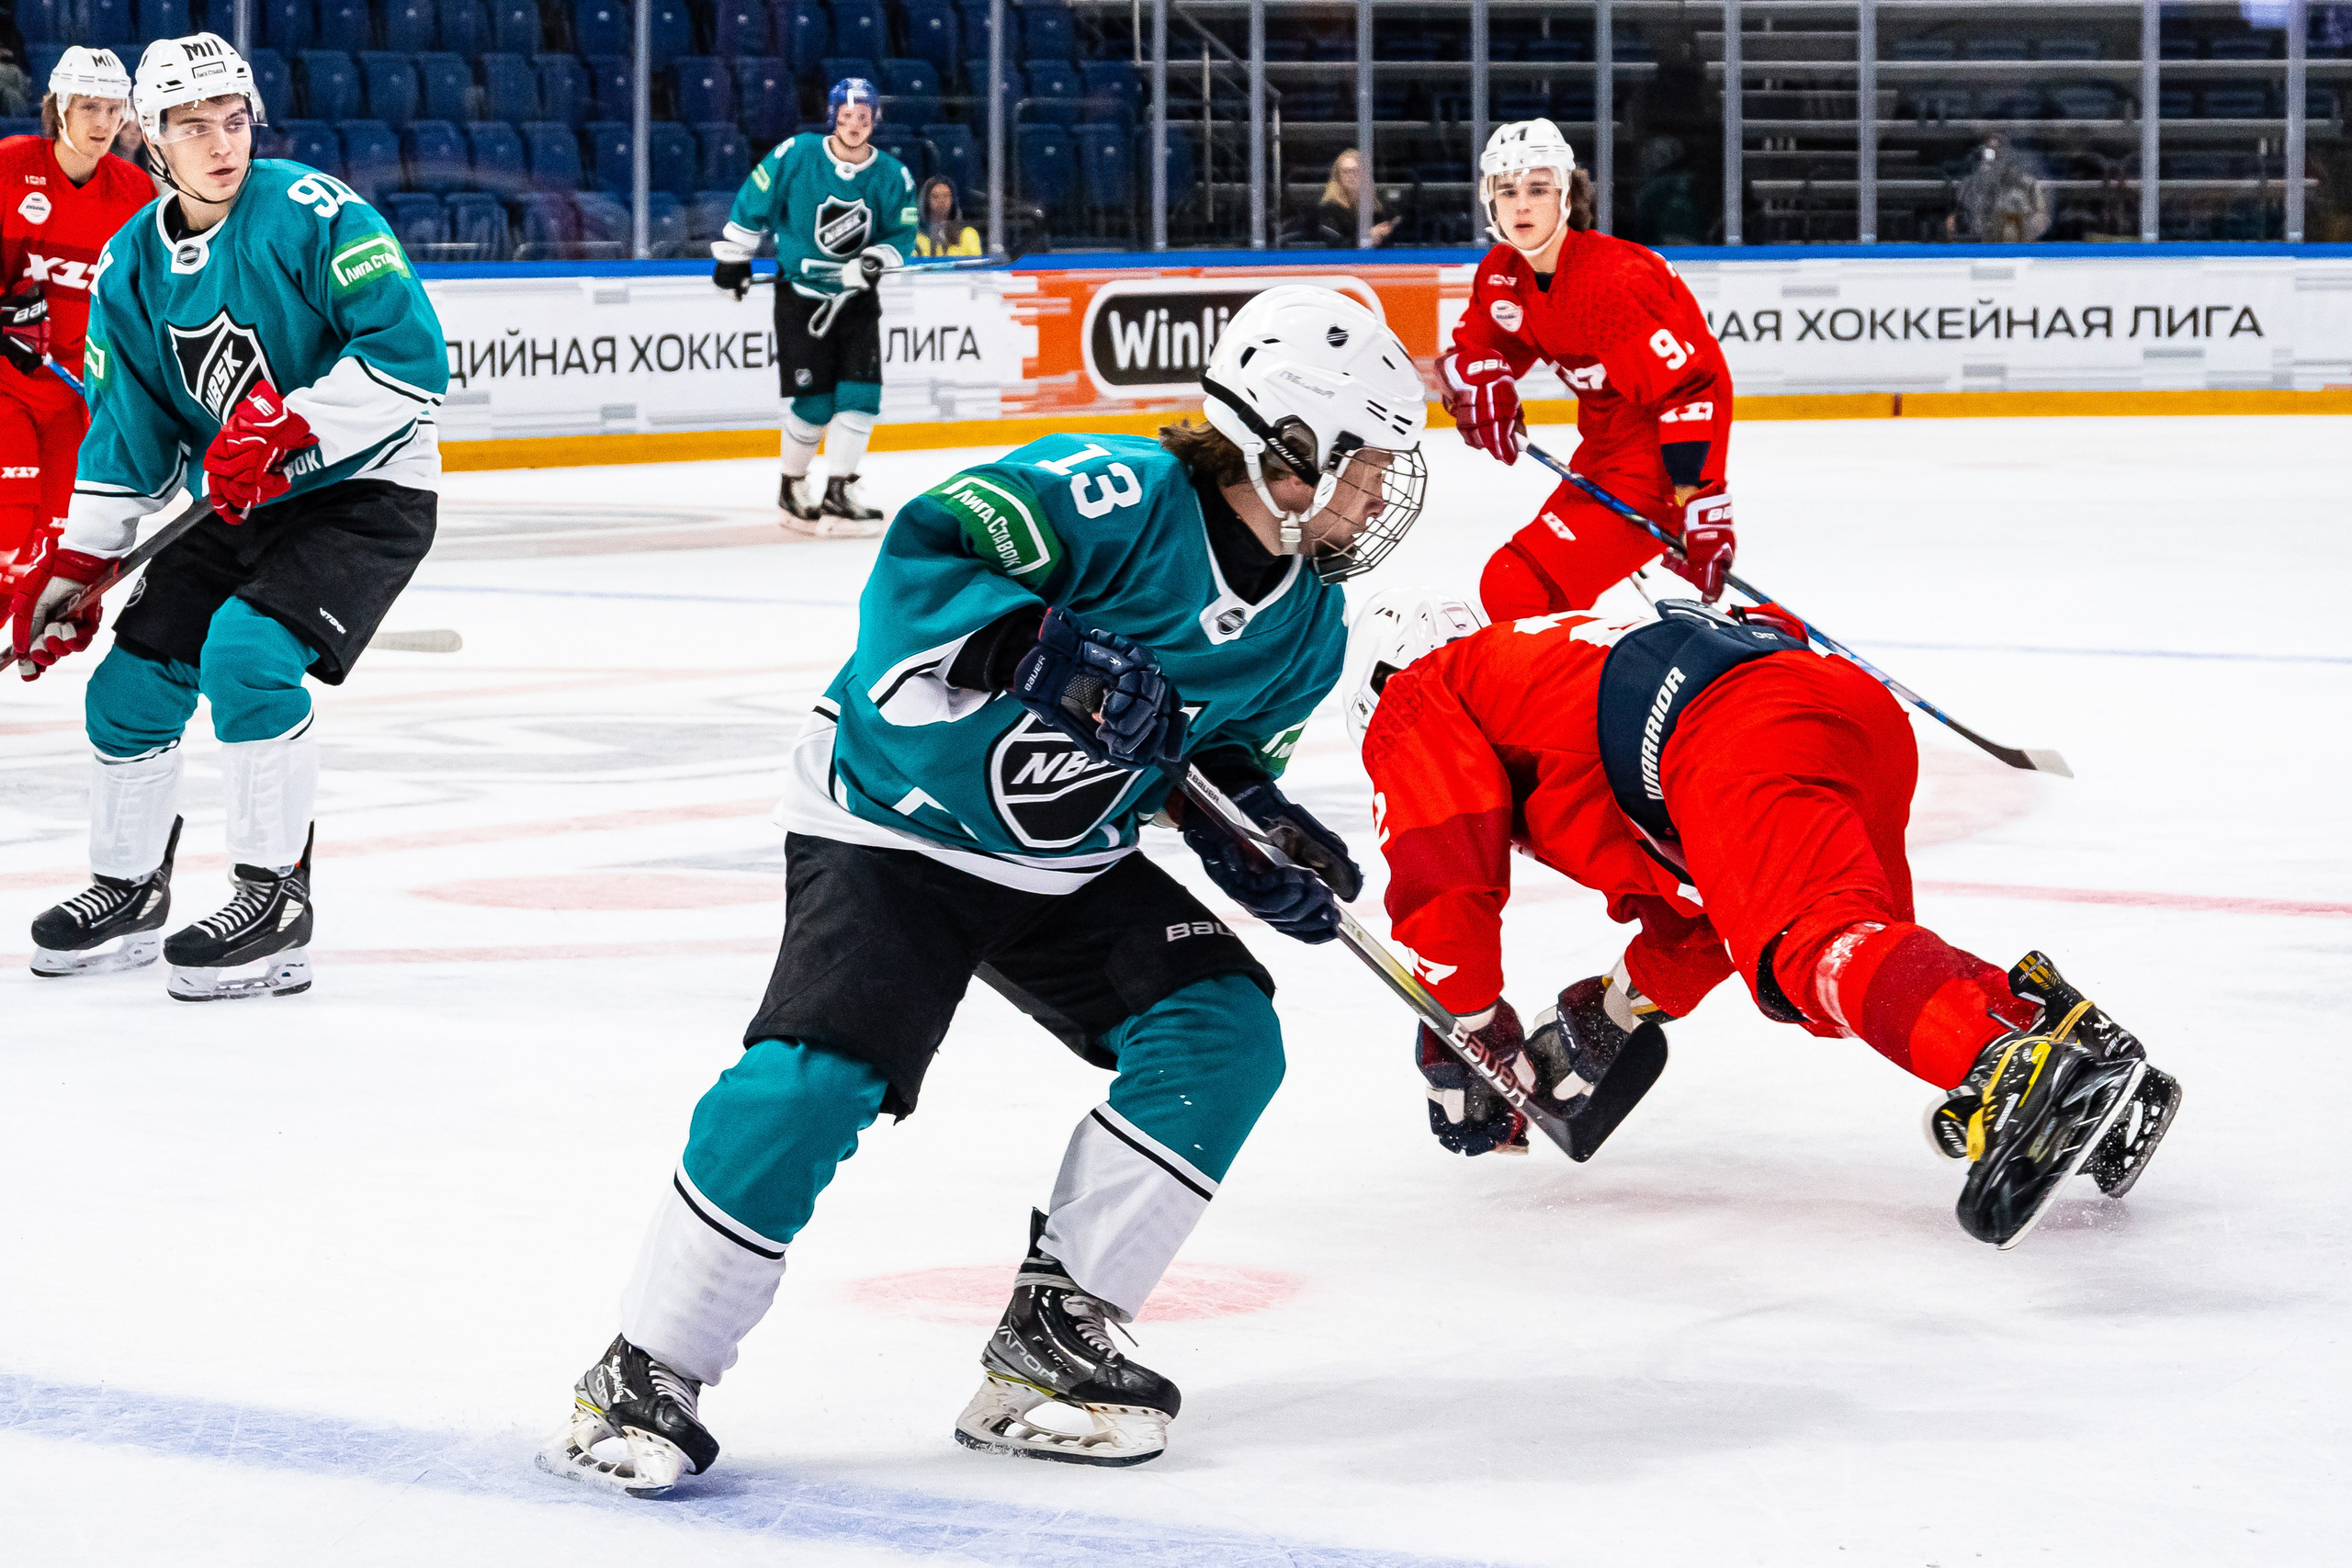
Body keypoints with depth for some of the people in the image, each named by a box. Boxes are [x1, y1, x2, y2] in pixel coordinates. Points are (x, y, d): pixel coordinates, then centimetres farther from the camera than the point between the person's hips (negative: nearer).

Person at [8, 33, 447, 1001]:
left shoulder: (311, 213, -19)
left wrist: (291, 430, -30)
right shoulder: (131, 267, 1)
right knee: (131, 685, 4)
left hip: (365, 494, -7)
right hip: (233, 511, 7)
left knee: (247, 652, -27)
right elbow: (125, 440, 7)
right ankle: (129, 891, 28)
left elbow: (412, 355, -24)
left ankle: (274, 898, -16)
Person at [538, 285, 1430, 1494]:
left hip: (1067, 867, 7)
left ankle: (1049, 1341, -4)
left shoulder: (1305, 630, 1)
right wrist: (1044, 648, -44)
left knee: (1222, 1031, -11)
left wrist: (1254, 836, -7)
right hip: (891, 822, -7)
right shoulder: (1118, 495, -24)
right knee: (818, 1077, -23)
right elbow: (925, 559, -31)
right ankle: (645, 1373, -10)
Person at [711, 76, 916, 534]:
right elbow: (752, 204, 0)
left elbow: (901, 235, -2)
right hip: (799, 294, -3)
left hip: (857, 298, 3)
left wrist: (875, 259, -22)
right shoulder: (795, 156, -12)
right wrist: (733, 256, 5)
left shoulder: (893, 177, -5)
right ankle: (792, 488, 17)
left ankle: (837, 496, -4)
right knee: (813, 402, -6)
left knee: (860, 394, -9)